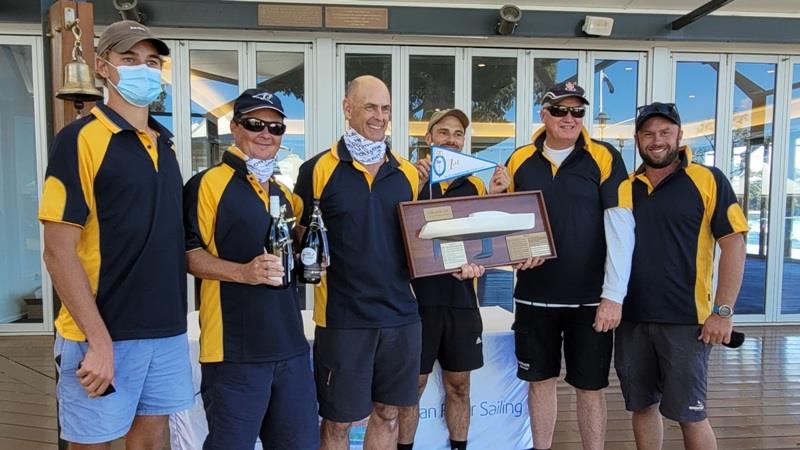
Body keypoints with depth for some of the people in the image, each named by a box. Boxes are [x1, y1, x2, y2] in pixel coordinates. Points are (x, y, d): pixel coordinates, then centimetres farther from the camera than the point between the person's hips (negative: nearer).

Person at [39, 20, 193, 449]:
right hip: (102, 333, -6)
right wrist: (99, 341, -17)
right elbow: (58, 252, -14)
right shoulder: (80, 139, -10)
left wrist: (174, 315, 11)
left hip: (167, 329, 6)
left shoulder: (165, 143, 10)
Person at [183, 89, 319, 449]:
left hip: (290, 343, 7)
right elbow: (189, 254, -10)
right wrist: (244, 272, -24)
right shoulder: (208, 183, -6)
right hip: (234, 348, -7)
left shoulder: (283, 192, 16)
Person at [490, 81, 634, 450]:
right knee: (541, 381, 15)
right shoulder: (520, 160, 4)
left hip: (590, 298, -2)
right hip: (534, 294, 3)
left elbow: (620, 229, -10)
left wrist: (614, 295, -14)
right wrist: (496, 196, -10)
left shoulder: (604, 158, -5)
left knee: (590, 387, 10)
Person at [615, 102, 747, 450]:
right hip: (631, 318, 4)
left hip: (685, 320, -4)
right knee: (642, 406, 14)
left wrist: (723, 311, -11)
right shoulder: (623, 188, 8)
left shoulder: (708, 180, -3)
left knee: (688, 414, 4)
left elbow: (733, 245, -6)